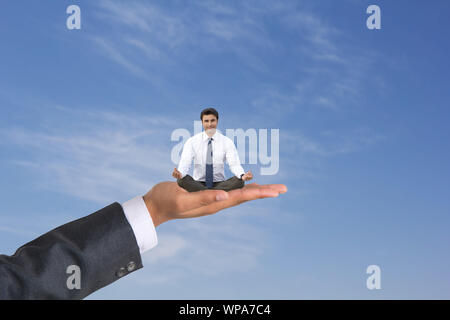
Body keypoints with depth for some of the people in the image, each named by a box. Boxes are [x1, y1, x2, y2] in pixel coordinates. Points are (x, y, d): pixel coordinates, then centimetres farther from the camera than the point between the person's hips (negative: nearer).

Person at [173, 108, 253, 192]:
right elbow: (185, 162, -12)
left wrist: (242, 175, -34)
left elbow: (234, 164, -10)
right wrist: (180, 173, -37)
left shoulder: (227, 142, 1)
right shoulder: (192, 141, 0)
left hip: (219, 184, 1)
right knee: (181, 180, -31)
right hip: (198, 184, 0)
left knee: (239, 181, -28)